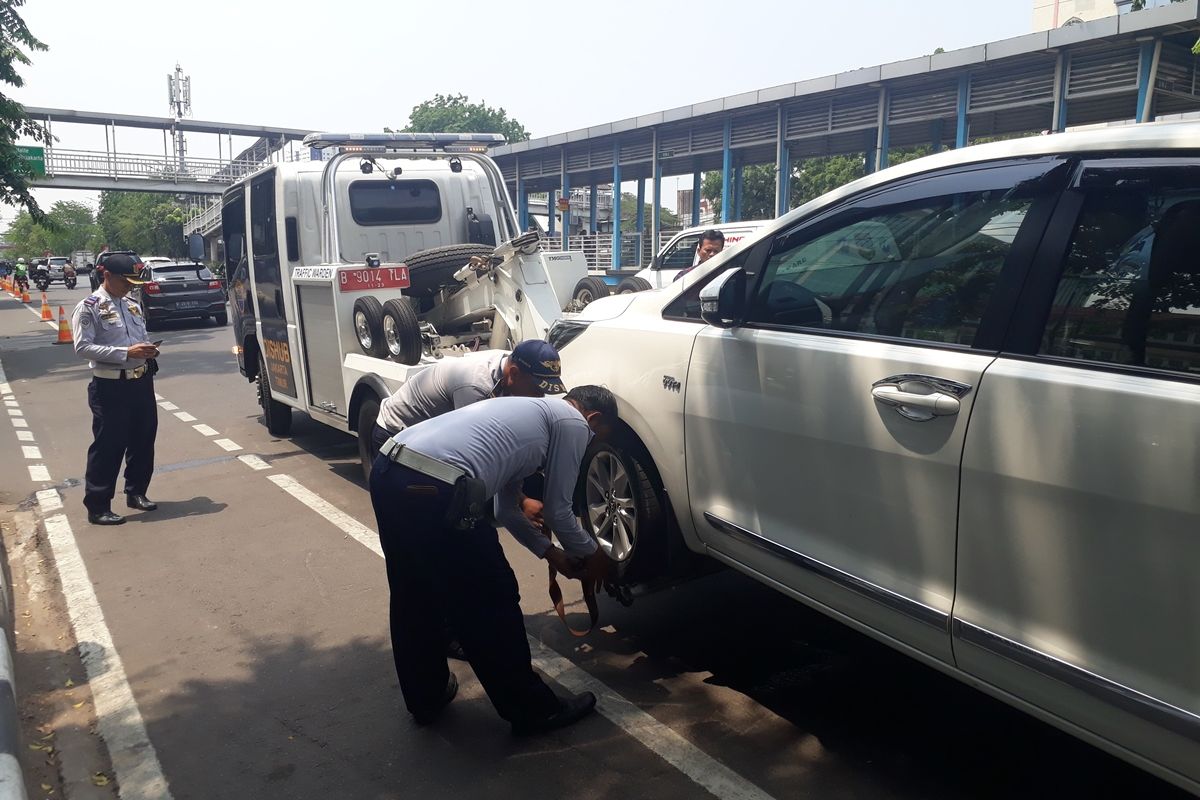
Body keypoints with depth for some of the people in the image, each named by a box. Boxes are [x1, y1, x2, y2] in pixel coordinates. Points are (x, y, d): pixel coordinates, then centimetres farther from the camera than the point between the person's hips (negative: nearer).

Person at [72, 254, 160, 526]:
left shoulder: (133, 305, 14)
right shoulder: (89, 307, -7)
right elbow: (83, 347, -15)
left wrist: (148, 350, 0)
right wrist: (126, 353, -22)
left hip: (142, 380, 7)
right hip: (111, 386, -7)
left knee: (143, 439, 14)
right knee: (108, 445, -2)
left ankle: (136, 492, 31)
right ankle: (97, 506, 8)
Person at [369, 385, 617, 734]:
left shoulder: (529, 413, 33)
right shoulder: (572, 423, 9)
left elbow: (506, 508, 37)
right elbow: (557, 509, 11)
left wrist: (552, 554, 43)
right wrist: (591, 554, 29)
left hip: (388, 469, 9)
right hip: (433, 488, -9)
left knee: (413, 596, 25)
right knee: (491, 604, 8)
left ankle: (425, 697, 43)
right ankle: (533, 709, 24)